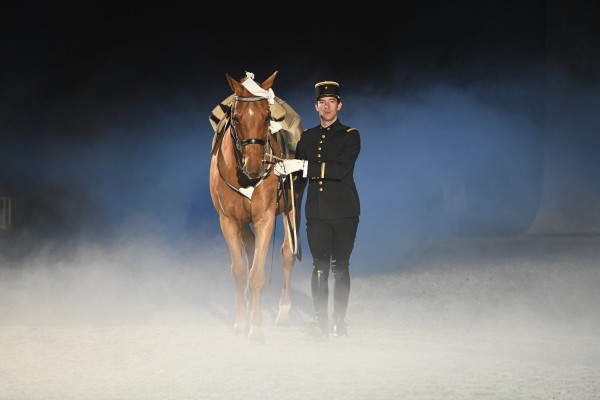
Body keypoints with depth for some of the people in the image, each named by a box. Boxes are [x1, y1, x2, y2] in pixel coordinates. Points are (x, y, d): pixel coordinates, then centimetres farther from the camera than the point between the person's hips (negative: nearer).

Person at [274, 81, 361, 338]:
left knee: (340, 267, 1)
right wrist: (284, 171, -9)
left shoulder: (350, 136, -1)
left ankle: (339, 321, 7)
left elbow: (341, 170, -16)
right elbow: (299, 178, 14)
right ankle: (321, 319, -4)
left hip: (344, 212, -2)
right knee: (320, 266, -4)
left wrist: (304, 166, -22)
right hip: (317, 212, 2)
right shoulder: (307, 137, 13)